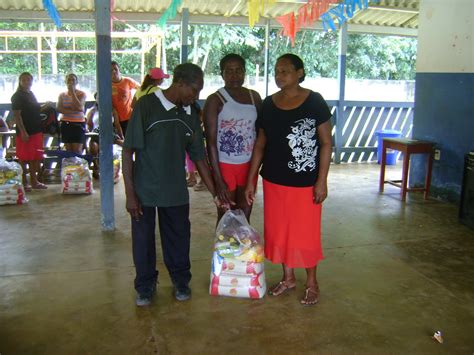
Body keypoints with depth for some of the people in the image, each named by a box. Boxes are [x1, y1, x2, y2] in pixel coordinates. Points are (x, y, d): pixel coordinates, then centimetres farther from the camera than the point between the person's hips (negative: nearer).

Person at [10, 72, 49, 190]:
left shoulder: (31, 94, 15)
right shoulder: (17, 96, -8)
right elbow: (17, 115, -15)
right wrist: (23, 132, -21)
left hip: (36, 131, 8)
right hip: (25, 132, -8)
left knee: (36, 157, 11)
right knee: (24, 157, 0)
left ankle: (34, 181, 20)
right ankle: (24, 182, 8)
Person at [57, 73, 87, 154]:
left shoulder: (81, 94, 1)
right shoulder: (62, 95, 11)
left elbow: (79, 106, -16)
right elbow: (58, 109, -3)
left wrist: (72, 92, -13)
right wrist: (73, 110, -15)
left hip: (78, 124, -3)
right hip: (66, 124, 3)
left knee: (77, 150, -9)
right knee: (68, 150, 2)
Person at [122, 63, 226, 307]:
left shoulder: (191, 114, 3)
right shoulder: (147, 105, -13)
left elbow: (198, 156, 8)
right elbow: (128, 151, -12)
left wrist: (215, 194, 7)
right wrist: (130, 193, -15)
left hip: (176, 190, 4)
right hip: (144, 190, -4)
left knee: (178, 238, 14)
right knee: (143, 240, 9)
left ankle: (180, 280, 36)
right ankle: (145, 286, 30)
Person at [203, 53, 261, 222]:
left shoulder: (254, 97, 7)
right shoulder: (215, 100, -8)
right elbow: (211, 141, -11)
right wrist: (218, 179, -16)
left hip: (249, 165, 4)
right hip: (224, 166, -4)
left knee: (244, 217, 11)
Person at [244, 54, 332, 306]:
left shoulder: (314, 102, -8)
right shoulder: (268, 104, 4)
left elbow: (326, 143, -7)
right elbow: (260, 144, 7)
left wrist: (322, 180, -13)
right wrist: (251, 180, 5)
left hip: (305, 182, -4)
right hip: (274, 181, 5)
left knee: (306, 233, 5)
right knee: (278, 230, 13)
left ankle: (311, 283, 25)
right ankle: (288, 278, 32)